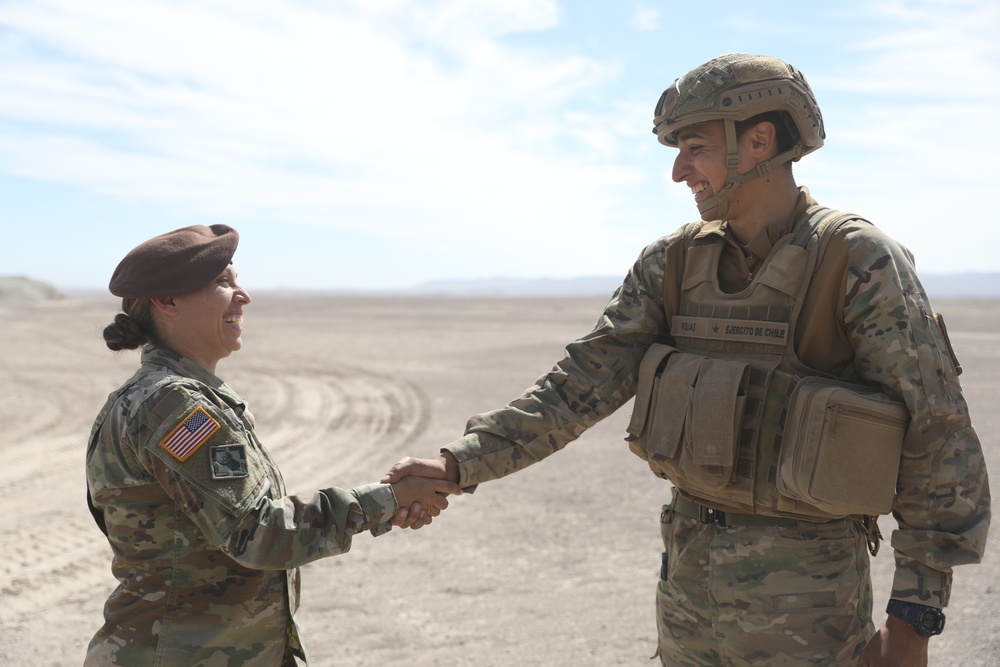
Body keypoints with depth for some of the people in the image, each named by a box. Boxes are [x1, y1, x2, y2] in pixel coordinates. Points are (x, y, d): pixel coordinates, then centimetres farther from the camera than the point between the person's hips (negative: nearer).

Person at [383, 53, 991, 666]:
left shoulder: (862, 264, -14)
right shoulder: (674, 264, 1)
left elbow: (940, 439, -13)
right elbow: (583, 384, -2)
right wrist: (460, 464, -12)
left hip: (804, 598, -5)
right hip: (689, 571, 5)